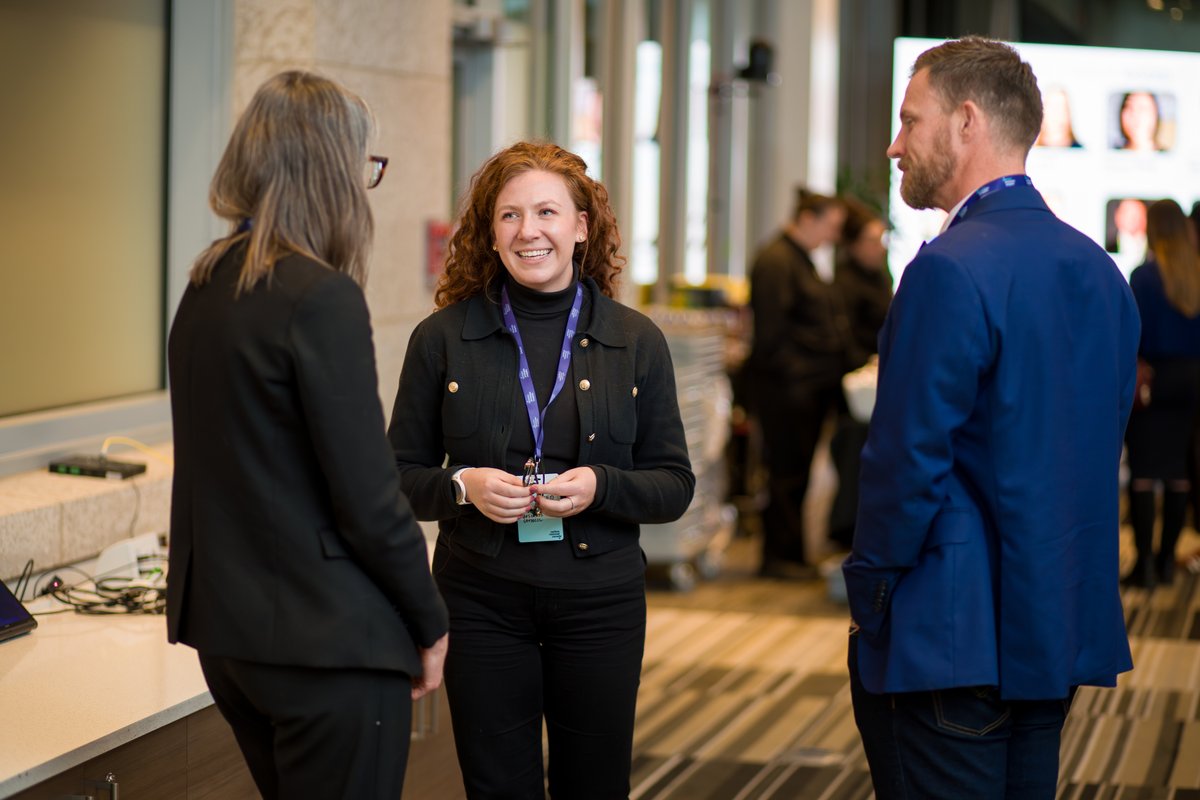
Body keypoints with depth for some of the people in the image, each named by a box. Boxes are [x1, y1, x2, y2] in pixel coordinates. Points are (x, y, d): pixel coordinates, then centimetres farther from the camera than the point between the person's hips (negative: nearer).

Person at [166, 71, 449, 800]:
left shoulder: (205, 291, 7)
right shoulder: (323, 298, -18)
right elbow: (368, 497, -18)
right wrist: (430, 622, -5)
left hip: (226, 628, 8)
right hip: (326, 637, -8)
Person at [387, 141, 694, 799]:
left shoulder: (636, 342, 2)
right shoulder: (442, 338, 1)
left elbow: (675, 485, 3)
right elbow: (401, 474, 4)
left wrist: (600, 486, -16)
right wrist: (463, 485, -16)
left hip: (599, 601, 1)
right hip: (482, 602, -1)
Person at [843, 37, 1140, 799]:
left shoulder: (952, 270, -18)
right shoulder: (1100, 270, 9)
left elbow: (909, 459, -18)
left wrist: (870, 597, -6)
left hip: (954, 641, -8)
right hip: (1066, 633, 8)